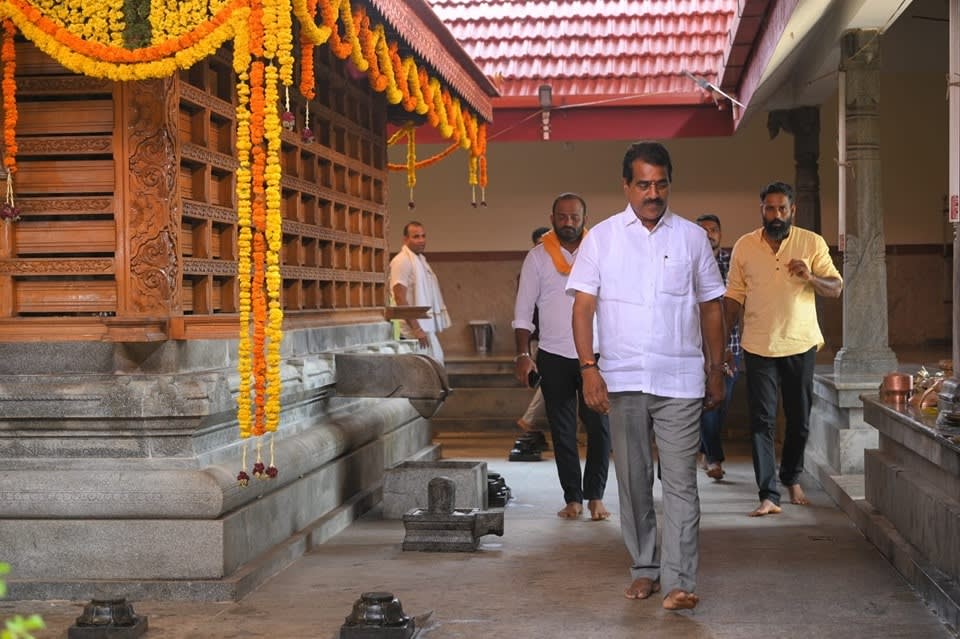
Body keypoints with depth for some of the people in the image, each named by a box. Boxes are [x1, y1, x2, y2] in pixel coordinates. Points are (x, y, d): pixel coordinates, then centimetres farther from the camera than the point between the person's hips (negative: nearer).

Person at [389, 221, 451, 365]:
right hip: (414, 331, -10)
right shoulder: (402, 261, -13)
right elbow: (400, 299, -20)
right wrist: (416, 328, -23)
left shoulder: (420, 259, 17)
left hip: (426, 327, 10)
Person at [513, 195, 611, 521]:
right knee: (562, 430, 5)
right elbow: (523, 310, 5)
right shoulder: (538, 256, 4)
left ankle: (595, 496, 8)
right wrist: (523, 354, -4)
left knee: (599, 426, -3)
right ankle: (572, 498, 13)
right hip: (554, 356, 0)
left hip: (595, 354, 0)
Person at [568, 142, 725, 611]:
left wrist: (716, 372, 9)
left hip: (680, 379, 0)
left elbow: (711, 307, 12)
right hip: (622, 379, 1)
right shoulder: (601, 238, 4)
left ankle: (679, 581, -6)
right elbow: (583, 306, 1)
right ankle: (644, 569, 21)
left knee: (680, 480, -6)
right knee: (633, 480, 8)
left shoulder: (692, 237, 7)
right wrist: (589, 368, -9)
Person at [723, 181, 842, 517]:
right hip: (759, 347, 0)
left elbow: (836, 288, -2)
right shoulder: (744, 246, 1)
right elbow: (734, 296, 6)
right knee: (762, 422, -5)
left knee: (799, 419, 11)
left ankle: (793, 480, 33)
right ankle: (768, 496, -5)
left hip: (801, 344, 1)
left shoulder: (812, 243, -1)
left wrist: (810, 277, -22)